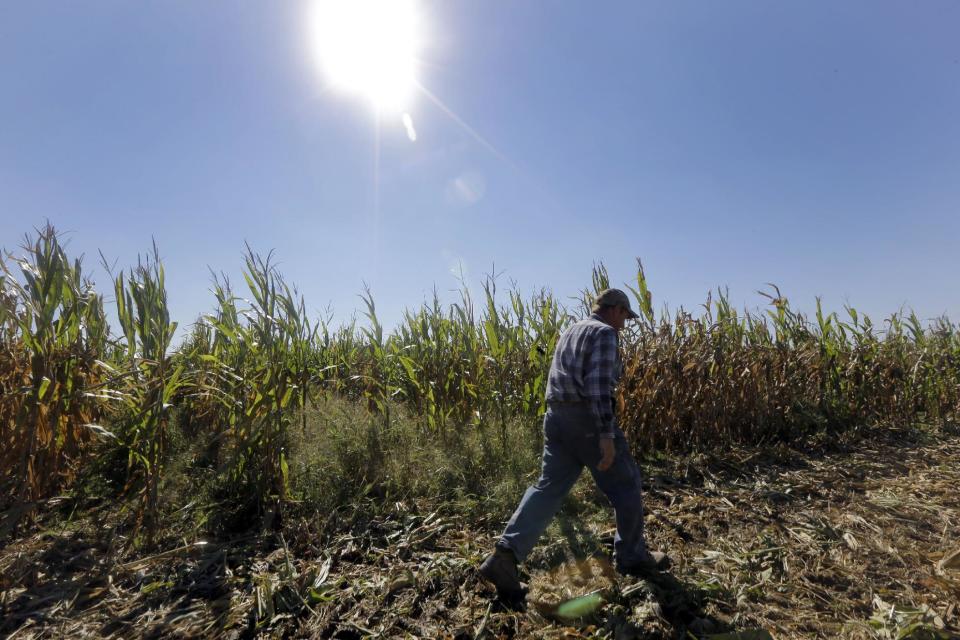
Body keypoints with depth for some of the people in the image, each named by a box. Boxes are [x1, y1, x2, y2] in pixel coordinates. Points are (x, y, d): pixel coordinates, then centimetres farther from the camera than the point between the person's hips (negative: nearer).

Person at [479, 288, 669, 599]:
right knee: (625, 484, 12)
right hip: (587, 418, -8)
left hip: (556, 416, 8)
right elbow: (599, 383, -20)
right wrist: (606, 433, -23)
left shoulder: (570, 331, 21)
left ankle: (505, 554, -2)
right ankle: (632, 556, 29)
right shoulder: (605, 333, -7)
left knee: (548, 487, 8)